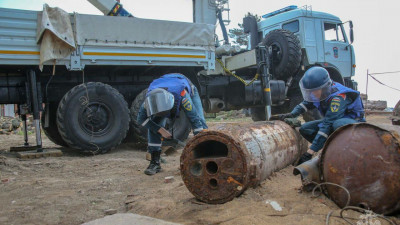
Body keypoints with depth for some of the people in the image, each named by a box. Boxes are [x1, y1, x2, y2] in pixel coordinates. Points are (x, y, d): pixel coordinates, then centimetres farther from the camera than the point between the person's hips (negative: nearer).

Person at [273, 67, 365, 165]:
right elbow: (306, 103, 7)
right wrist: (291, 114, -15)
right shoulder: (321, 91, -10)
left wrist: (310, 152, -40)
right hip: (335, 121, 8)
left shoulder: (338, 98, -33)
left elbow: (327, 125, -38)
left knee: (338, 124, -42)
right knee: (305, 129, -6)